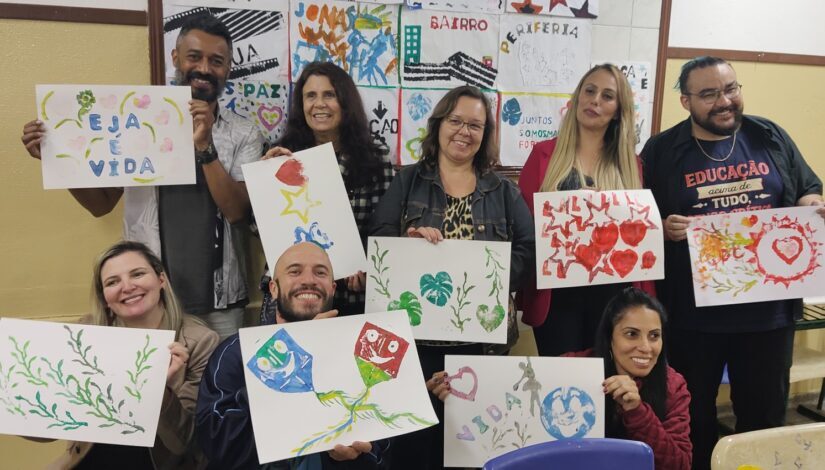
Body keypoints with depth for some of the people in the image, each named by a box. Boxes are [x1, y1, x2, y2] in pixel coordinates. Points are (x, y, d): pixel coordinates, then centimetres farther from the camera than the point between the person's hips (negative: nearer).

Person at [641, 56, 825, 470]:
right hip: (693, 312, -2)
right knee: (693, 415, 14)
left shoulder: (771, 138, 5)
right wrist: (662, 228, -23)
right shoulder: (662, 151, -3)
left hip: (768, 307, 3)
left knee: (765, 412, 18)